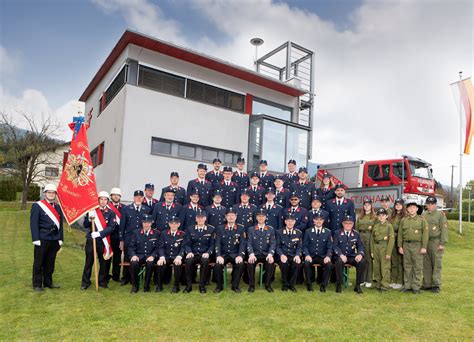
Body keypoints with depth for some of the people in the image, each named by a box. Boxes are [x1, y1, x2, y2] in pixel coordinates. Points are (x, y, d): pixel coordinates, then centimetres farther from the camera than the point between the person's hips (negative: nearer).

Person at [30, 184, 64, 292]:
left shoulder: (57, 207, 12)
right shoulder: (37, 206, -5)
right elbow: (33, 224, -9)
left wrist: (60, 239, 7)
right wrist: (36, 239, -14)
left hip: (54, 239, 5)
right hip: (42, 239, -5)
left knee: (50, 262, 13)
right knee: (39, 263, 5)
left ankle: (48, 282, 25)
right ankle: (37, 284, 16)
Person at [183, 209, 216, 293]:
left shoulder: (211, 229, 8)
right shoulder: (190, 229, 11)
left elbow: (212, 244, 4)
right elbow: (187, 244, 6)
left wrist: (208, 253, -14)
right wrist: (189, 252, -14)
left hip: (204, 254, -1)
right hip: (193, 254, 1)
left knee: (205, 261, -36)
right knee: (188, 261, -33)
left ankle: (202, 285, -19)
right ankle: (189, 285, -15)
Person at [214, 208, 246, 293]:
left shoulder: (241, 228, 4)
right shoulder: (220, 228, 6)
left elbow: (242, 243, -4)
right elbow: (218, 243, -2)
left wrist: (240, 255, -21)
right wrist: (218, 256, -18)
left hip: (235, 254, 0)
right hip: (223, 254, 1)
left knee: (240, 264, -30)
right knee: (218, 265, -28)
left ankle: (235, 285, -7)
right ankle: (219, 285, -2)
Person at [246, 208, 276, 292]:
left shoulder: (271, 229, 9)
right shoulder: (251, 229, 8)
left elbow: (273, 244, 1)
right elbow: (249, 243, -2)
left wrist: (270, 254, -19)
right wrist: (251, 254, -21)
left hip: (266, 254, 0)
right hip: (255, 254, 0)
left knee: (271, 263, -31)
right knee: (250, 262, -31)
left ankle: (268, 285, -10)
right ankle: (251, 285, -12)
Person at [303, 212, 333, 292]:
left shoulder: (328, 232, 7)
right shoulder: (308, 231, 6)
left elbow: (329, 247, 5)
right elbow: (305, 245, 4)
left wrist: (328, 256, -15)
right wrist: (307, 255, -15)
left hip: (323, 256, 1)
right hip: (311, 256, 0)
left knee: (329, 264, -29)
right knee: (306, 263, -32)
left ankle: (323, 285, -9)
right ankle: (309, 284, -11)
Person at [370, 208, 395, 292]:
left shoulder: (389, 225, -4)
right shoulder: (375, 226, 10)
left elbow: (391, 239, -8)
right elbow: (372, 238, 11)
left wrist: (389, 252, -12)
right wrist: (372, 251, 6)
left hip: (384, 247, -5)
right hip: (376, 247, 5)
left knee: (385, 267, -3)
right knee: (376, 267, 9)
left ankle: (385, 285, 5)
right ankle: (378, 283, 21)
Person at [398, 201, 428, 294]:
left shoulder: (422, 220, 1)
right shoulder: (403, 220, 8)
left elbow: (425, 234, -3)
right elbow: (400, 233, 9)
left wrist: (424, 247, -9)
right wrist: (400, 246, 4)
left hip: (417, 245, -2)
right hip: (406, 245, 3)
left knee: (417, 267, 1)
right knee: (407, 266, 8)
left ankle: (416, 287, 10)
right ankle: (407, 286, 16)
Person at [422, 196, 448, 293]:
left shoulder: (440, 215, -1)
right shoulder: (423, 215, 11)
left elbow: (444, 230, -6)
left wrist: (442, 243, -12)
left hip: (436, 242, -4)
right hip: (425, 242, 4)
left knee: (437, 264, -2)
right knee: (426, 264, 9)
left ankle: (436, 285, 6)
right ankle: (427, 284, 18)